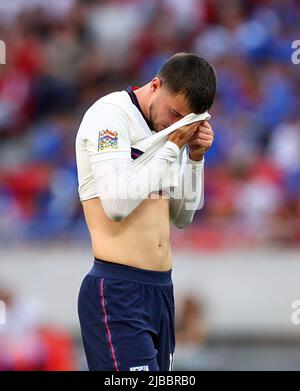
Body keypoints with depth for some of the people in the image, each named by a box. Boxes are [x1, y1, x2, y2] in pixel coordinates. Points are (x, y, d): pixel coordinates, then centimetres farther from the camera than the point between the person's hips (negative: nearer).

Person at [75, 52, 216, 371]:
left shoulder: (167, 129, 14)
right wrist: (172, 147, -13)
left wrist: (194, 157, 6)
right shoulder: (109, 114, -9)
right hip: (117, 293, -8)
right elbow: (118, 203, -21)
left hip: (161, 289, 8)